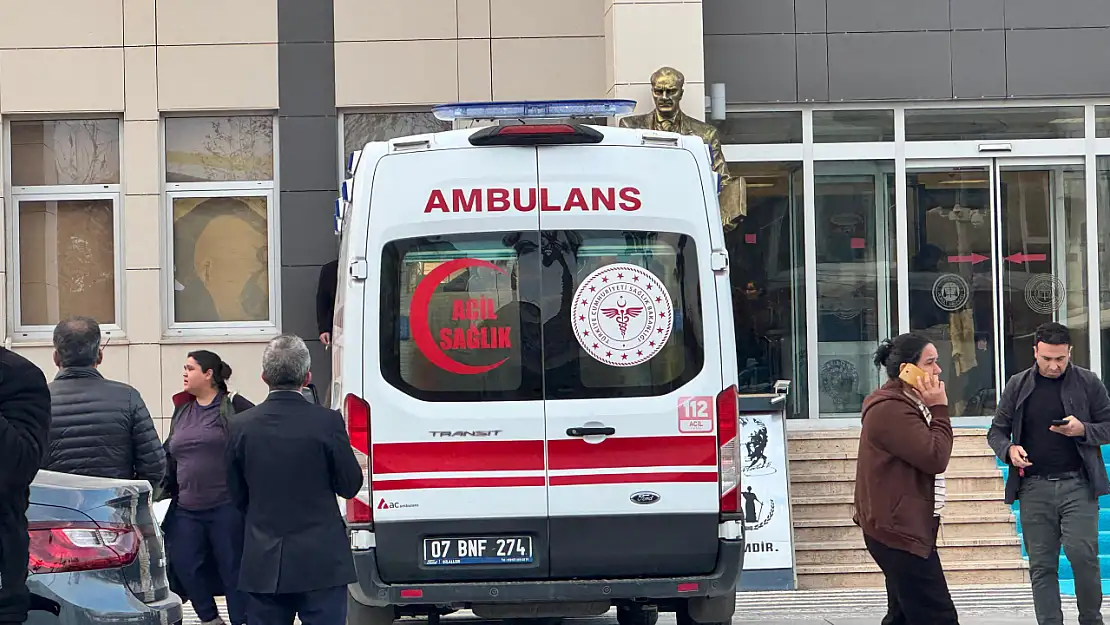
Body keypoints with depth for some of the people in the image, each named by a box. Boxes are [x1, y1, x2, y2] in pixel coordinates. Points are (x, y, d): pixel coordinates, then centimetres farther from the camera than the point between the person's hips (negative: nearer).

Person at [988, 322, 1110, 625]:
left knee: (1081, 553, -14)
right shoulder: (1018, 386, 7)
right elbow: (997, 431, 12)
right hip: (1034, 487, 2)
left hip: (1078, 484, -2)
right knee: (1041, 566, 2)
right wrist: (1009, 449, -10)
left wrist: (1082, 430, -14)